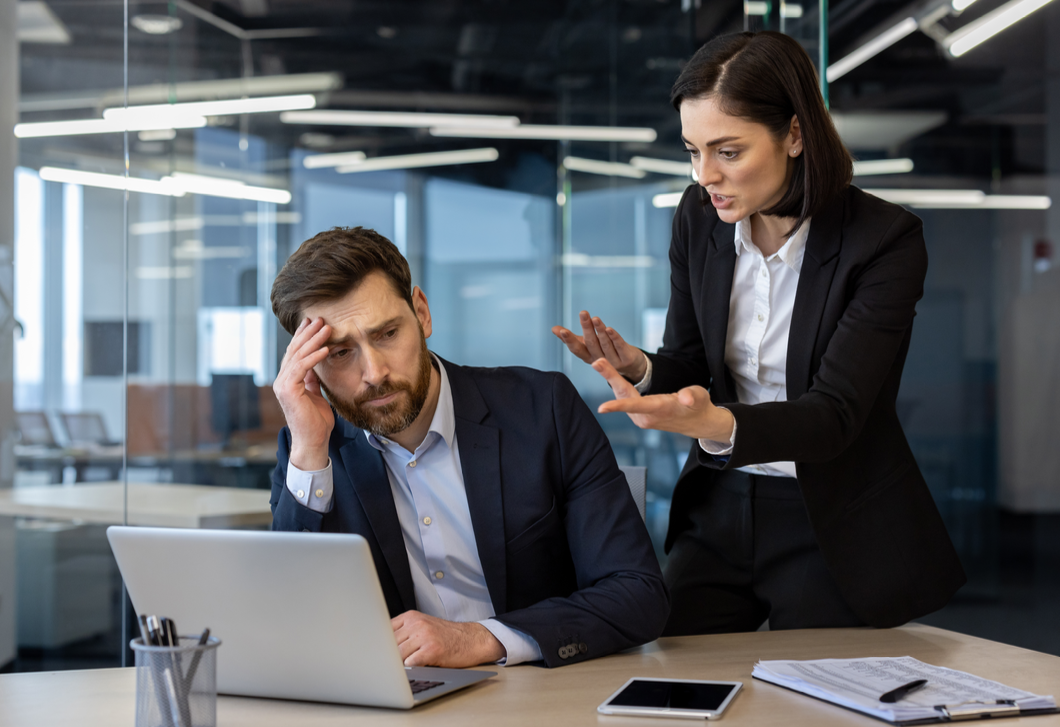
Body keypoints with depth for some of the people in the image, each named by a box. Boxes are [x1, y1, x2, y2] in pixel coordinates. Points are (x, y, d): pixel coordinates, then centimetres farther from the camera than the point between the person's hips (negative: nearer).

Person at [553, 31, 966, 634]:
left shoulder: (886, 239, -18)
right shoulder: (700, 217, -3)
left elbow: (835, 413, -24)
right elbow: (689, 368, 5)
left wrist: (716, 423, -42)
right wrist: (641, 369, -19)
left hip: (834, 529, -4)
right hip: (719, 512, 4)